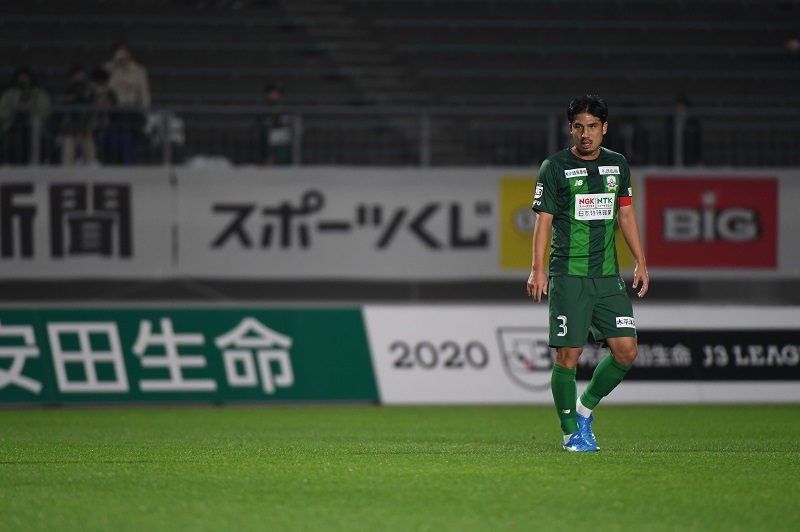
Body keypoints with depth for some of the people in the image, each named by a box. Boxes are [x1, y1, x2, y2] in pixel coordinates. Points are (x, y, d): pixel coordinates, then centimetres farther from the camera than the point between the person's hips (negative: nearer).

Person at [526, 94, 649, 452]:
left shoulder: (617, 165, 11)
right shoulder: (555, 167, -3)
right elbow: (543, 219, -5)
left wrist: (640, 262, 16)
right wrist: (537, 269, -14)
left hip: (608, 275, 5)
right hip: (568, 275, -5)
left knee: (626, 350, -3)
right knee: (568, 354, -7)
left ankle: (585, 408, 18)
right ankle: (571, 432, 5)